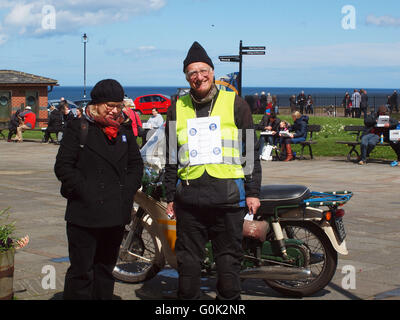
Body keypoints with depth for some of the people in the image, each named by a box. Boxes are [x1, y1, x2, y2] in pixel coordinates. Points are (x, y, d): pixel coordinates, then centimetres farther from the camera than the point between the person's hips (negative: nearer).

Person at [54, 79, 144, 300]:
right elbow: (63, 167, -7)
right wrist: (85, 192, -15)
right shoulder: (78, 128, -2)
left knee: (106, 269, 14)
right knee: (82, 272, -4)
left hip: (116, 215, 5)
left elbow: (136, 164, 18)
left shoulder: (124, 130, 13)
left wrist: (127, 190, 2)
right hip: (85, 215, -5)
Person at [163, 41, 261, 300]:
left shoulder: (235, 104, 5)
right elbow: (171, 157, 17)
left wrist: (253, 192, 1)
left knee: (229, 259, 4)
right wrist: (170, 196, 13)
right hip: (189, 197, 2)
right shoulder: (177, 109, 12)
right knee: (188, 260, 8)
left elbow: (251, 150, 6)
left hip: (228, 194, -2)